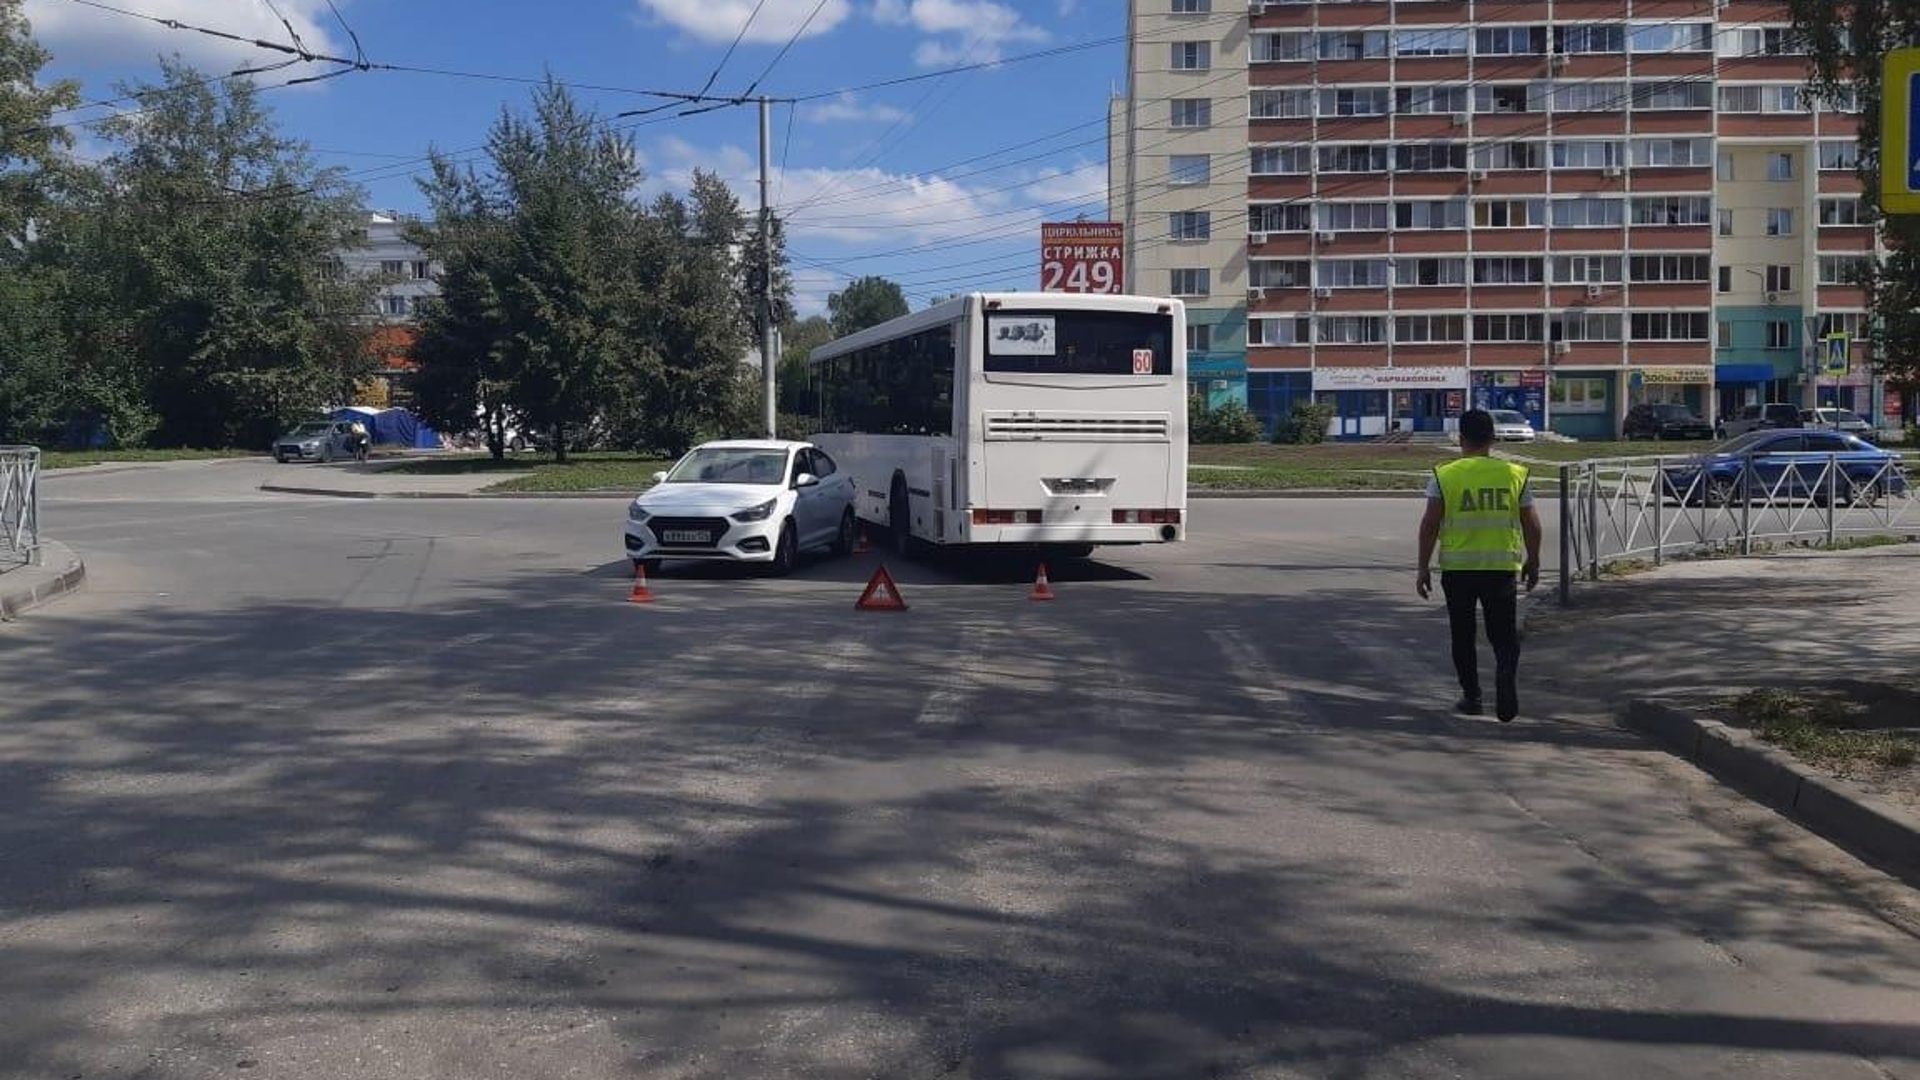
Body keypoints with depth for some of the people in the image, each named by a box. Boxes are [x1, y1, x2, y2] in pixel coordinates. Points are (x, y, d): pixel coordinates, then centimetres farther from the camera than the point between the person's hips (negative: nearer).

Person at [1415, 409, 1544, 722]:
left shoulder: (1445, 476, -3)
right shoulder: (1514, 474, 1)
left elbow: (1429, 525, -6)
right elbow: (1531, 525, 4)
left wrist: (1423, 568, 1)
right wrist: (1533, 562, 17)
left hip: (1458, 568, -1)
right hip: (1502, 567, 1)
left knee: (1463, 635, 14)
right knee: (1504, 636, 8)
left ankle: (1471, 697, 18)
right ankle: (1507, 697, -14)